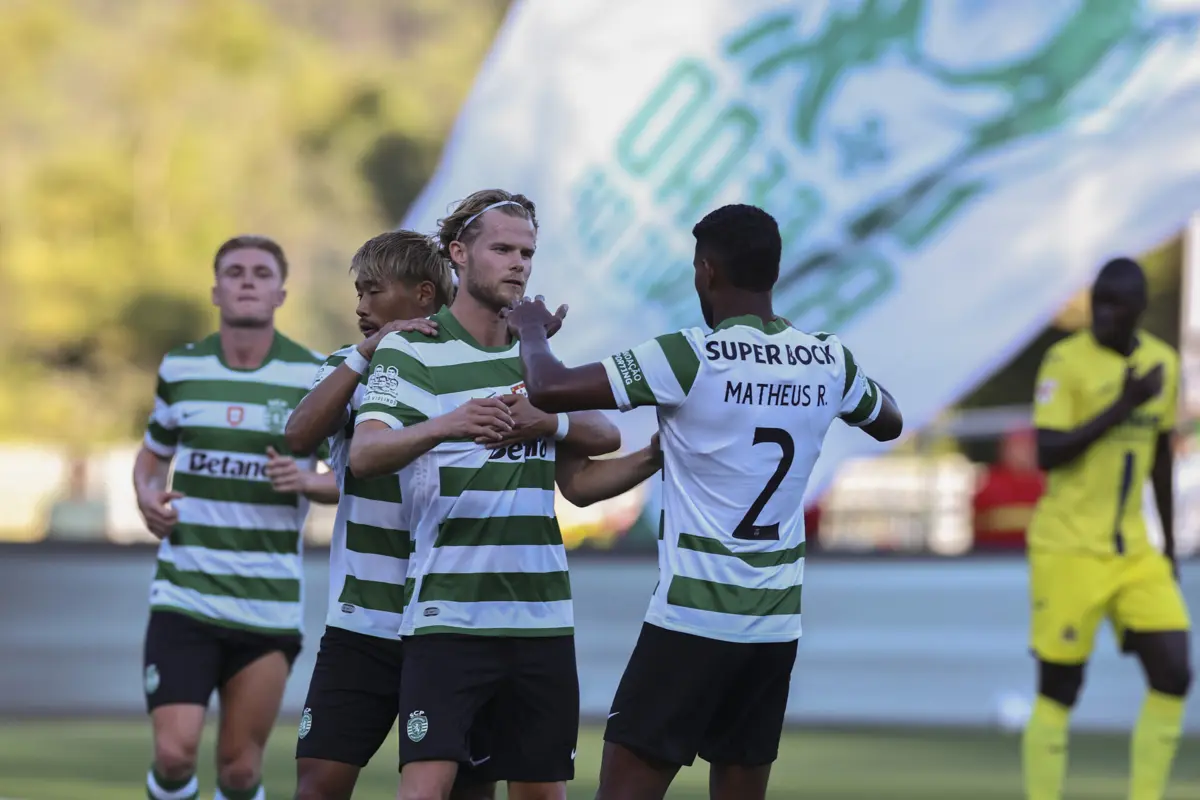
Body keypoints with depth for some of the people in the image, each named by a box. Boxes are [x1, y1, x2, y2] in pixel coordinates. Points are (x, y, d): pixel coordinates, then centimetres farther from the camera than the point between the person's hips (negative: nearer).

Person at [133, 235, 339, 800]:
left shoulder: (313, 377, 0)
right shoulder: (180, 368, 5)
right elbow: (152, 455, 20)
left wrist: (307, 481, -14)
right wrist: (148, 499, -2)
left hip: (270, 603, 0)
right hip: (183, 597, 0)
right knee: (174, 752, -14)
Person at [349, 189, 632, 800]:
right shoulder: (411, 350, -5)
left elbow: (606, 436, 12)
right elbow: (363, 455, -19)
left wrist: (546, 423, -10)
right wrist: (445, 425, -39)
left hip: (542, 613, 6)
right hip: (448, 615, -6)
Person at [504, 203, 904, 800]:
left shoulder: (689, 359, -12)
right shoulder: (828, 361, 4)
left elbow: (548, 390, -13)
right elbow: (888, 423, 26)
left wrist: (532, 331, 7)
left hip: (691, 617, -6)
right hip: (778, 624, 6)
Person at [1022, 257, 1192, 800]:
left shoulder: (1162, 362, 7)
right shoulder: (1067, 361, -11)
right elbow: (1047, 454, -18)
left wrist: (1169, 544, 21)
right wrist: (1121, 408, -21)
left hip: (1134, 552, 6)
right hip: (1068, 550, -6)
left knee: (1172, 676, -3)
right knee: (1058, 689, -1)